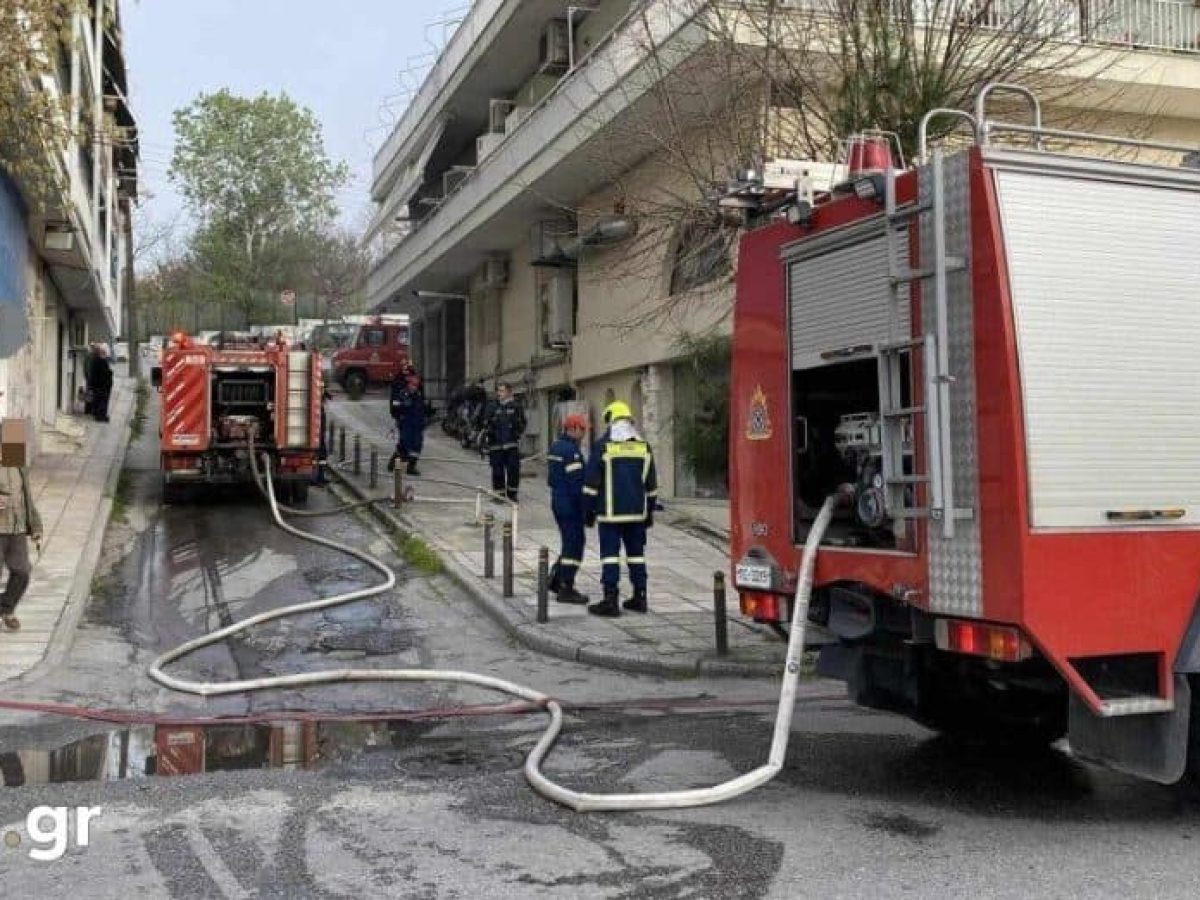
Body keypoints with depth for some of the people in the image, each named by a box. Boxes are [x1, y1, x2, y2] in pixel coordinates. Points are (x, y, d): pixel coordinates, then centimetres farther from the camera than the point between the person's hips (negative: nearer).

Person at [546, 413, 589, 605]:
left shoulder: (555, 447, 12)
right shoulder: (571, 450, -18)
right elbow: (576, 483, -21)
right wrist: (586, 508, -16)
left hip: (557, 501, 9)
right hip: (571, 505, -9)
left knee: (570, 543, 19)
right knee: (574, 545, -3)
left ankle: (555, 579, 22)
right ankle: (566, 589, 1)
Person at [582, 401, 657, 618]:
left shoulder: (602, 446, -6)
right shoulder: (643, 446, 7)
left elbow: (591, 483, -6)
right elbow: (651, 485, 12)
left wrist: (589, 511, 2)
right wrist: (649, 512, 19)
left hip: (610, 512, -4)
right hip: (637, 512, 4)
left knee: (610, 553, -3)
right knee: (636, 552, 12)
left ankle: (610, 601, -5)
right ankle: (639, 598, 16)